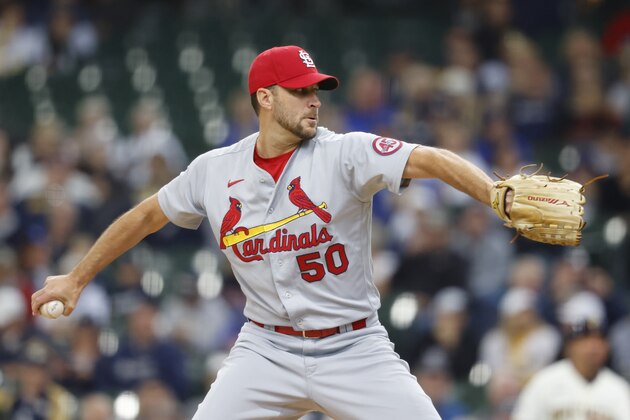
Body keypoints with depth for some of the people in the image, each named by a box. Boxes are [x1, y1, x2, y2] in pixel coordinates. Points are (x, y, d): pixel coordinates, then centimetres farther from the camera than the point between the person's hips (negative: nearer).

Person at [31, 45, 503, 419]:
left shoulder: (346, 154, -10)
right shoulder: (215, 171, 0)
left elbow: (428, 160, -25)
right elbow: (146, 216, 15)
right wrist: (76, 278, 22)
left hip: (353, 350, -2)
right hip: (267, 352, 2)